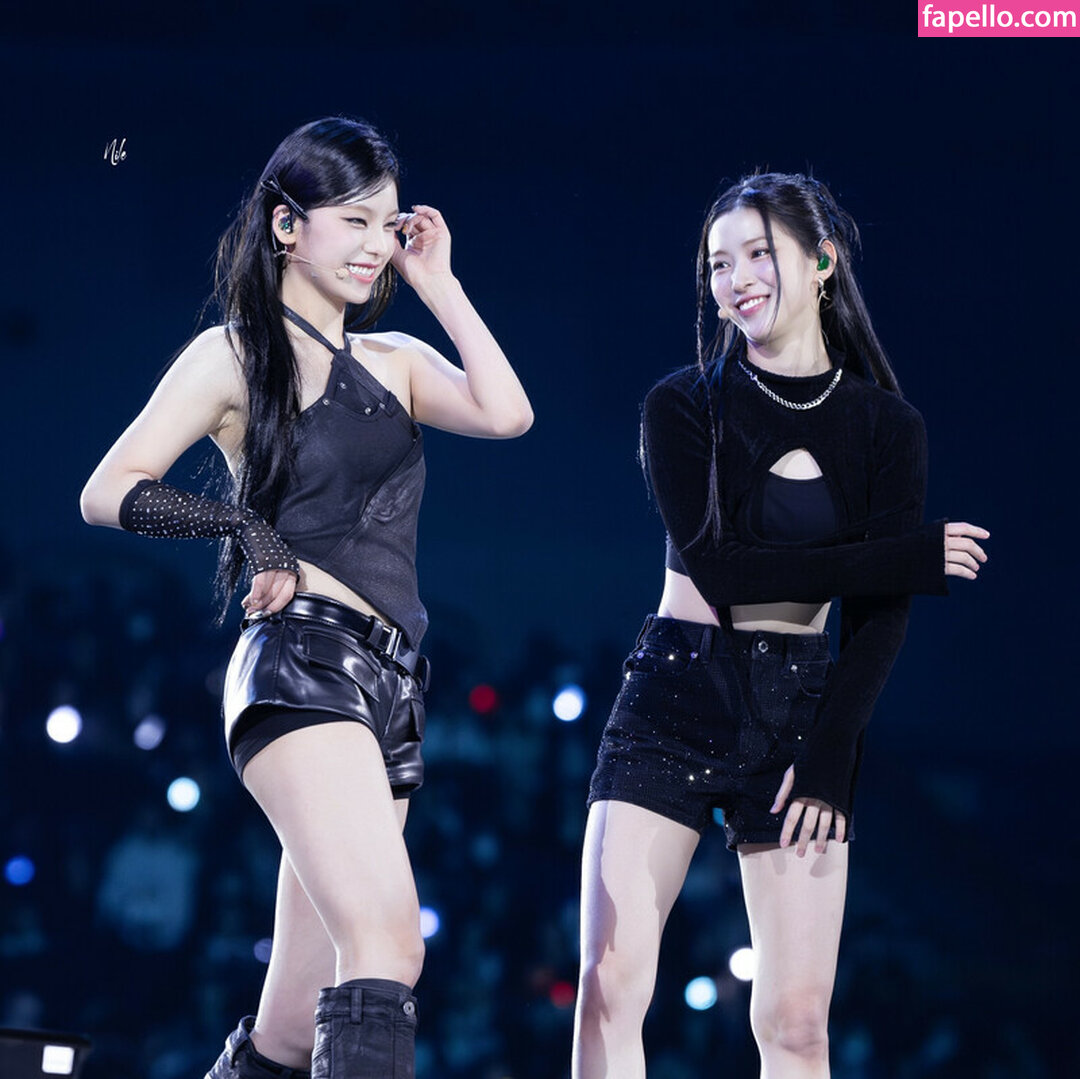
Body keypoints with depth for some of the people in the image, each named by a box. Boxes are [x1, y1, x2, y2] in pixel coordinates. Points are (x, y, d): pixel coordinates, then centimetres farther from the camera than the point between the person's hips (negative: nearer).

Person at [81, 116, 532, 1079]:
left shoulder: (393, 361, 21)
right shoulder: (237, 352, 5)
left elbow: (506, 413, 2)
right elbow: (108, 491, 0)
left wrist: (437, 282, 11)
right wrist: (239, 523, -13)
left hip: (388, 689, 7)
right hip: (303, 661, -7)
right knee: (386, 937, -28)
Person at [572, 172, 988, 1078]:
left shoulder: (887, 427, 7)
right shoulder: (684, 407, 2)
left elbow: (881, 619, 1)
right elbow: (715, 563, -10)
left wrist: (831, 754, -12)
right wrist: (910, 559, -9)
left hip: (803, 708, 1)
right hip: (675, 698, -1)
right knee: (612, 981, -14)